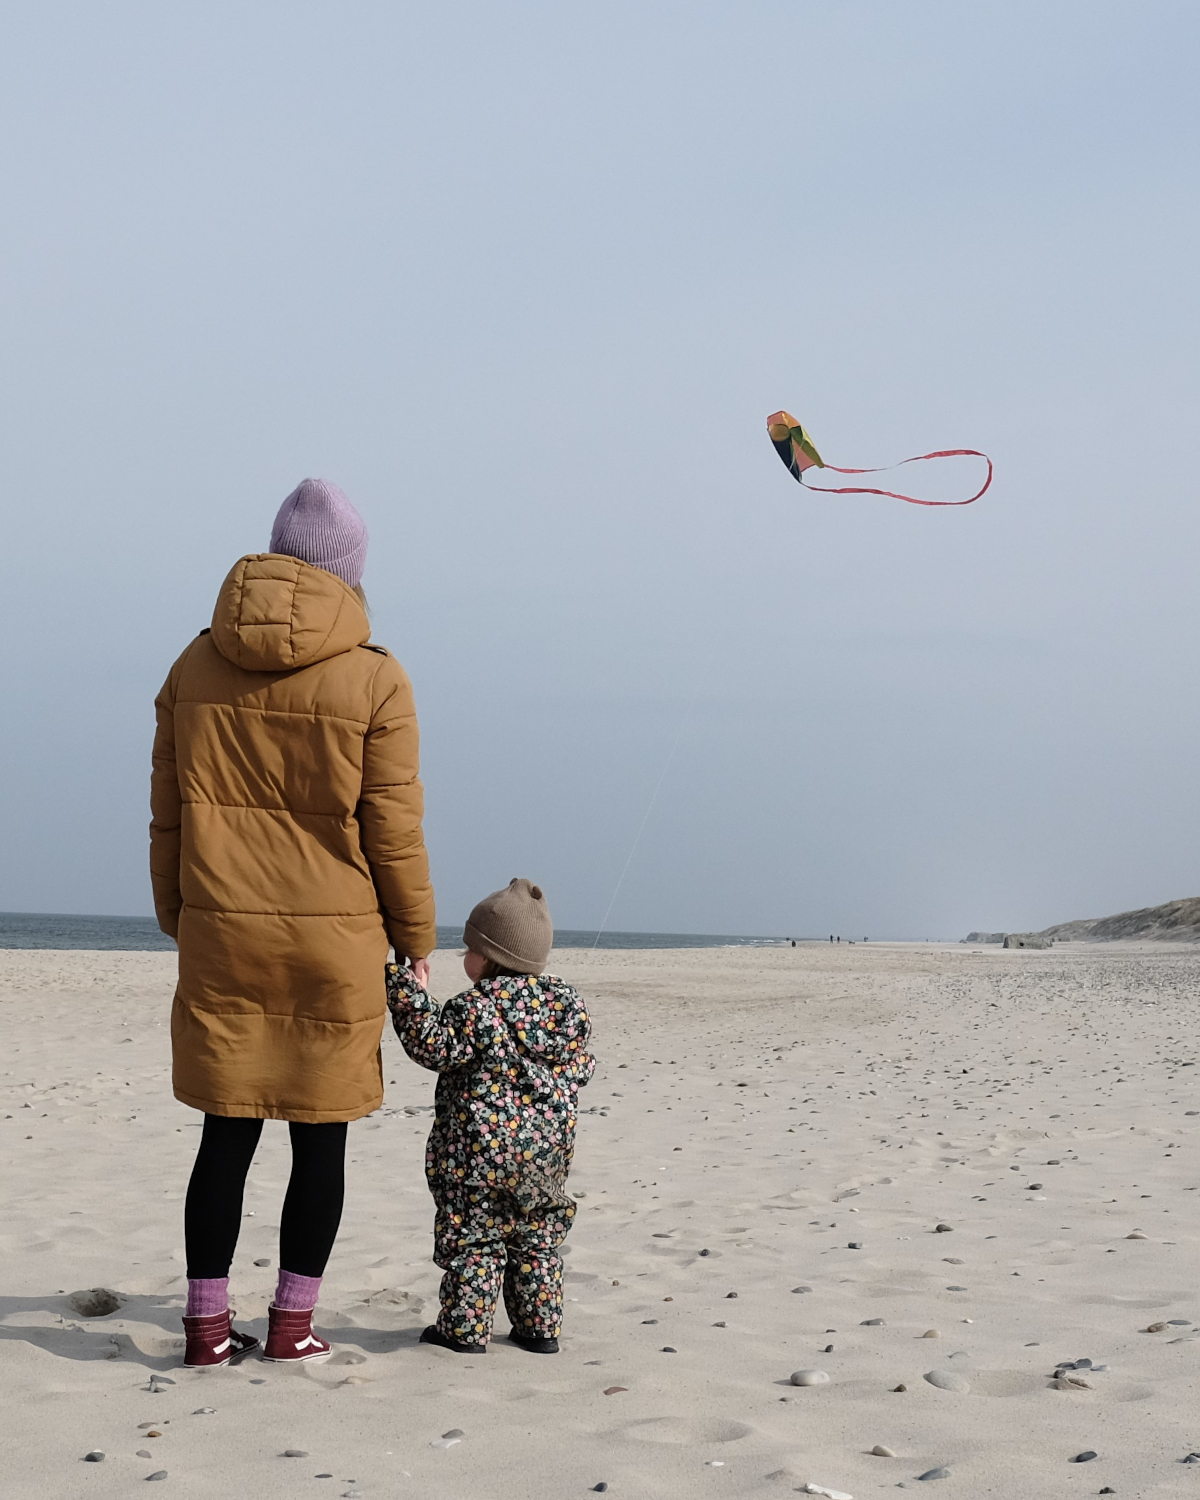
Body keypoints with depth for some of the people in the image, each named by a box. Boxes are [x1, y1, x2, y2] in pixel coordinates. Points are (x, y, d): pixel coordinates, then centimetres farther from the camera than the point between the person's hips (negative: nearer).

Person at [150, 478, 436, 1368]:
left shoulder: (196, 668, 4)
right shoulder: (374, 679, -7)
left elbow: (168, 815, 8)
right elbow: (393, 830, -5)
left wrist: (179, 920, 18)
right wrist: (415, 942, 5)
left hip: (222, 933, 3)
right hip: (336, 939, -3)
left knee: (228, 1133, 9)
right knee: (321, 1137, 8)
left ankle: (208, 1326, 12)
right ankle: (293, 1325, 13)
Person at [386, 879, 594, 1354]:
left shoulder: (477, 1007, -15)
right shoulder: (567, 1004, 4)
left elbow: (434, 1047, -18)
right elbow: (579, 1069, 11)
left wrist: (408, 992, -17)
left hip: (481, 1149, -6)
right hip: (548, 1149, 6)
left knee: (472, 1238, 3)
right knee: (537, 1239, 15)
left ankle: (465, 1328, 5)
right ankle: (540, 1327, 18)